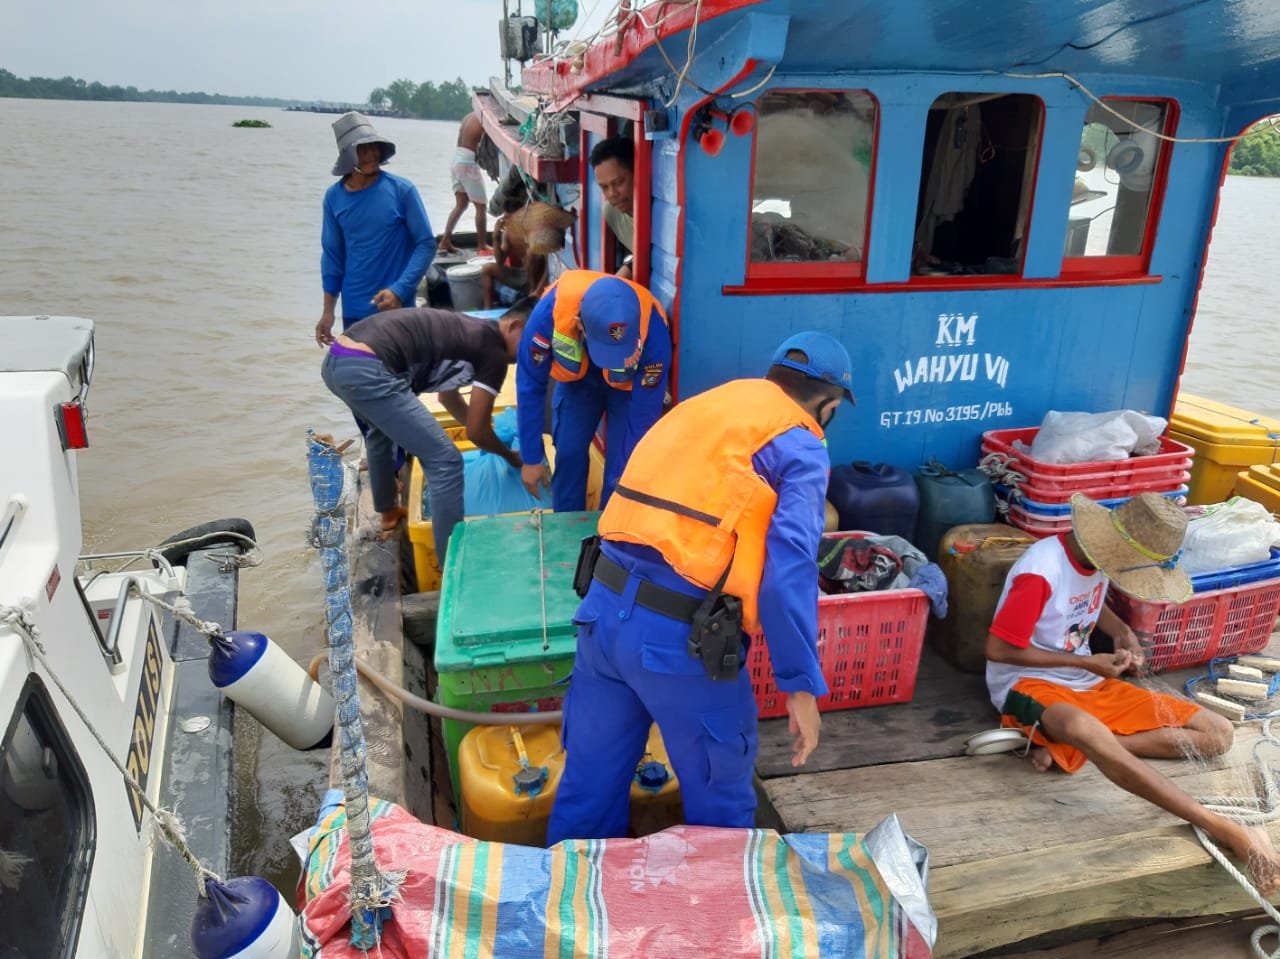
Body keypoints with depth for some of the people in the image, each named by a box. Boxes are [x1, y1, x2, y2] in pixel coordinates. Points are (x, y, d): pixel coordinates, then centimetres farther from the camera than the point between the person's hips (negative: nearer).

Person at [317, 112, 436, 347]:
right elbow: (332, 255, 9)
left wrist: (399, 290, -18)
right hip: (354, 312, 3)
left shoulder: (401, 190, -7)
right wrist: (328, 311, 7)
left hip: (396, 308, -3)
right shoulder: (334, 197, 2)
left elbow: (426, 244, -7)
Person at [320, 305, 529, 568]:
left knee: (382, 428, 39)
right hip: (366, 370, -10)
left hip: (335, 360, 10)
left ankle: (388, 512, 56)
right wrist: (511, 456, 21)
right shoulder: (494, 351, 0)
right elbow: (476, 432, 3)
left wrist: (480, 421, 52)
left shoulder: (467, 331, 25)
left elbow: (446, 395, 42)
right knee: (444, 461, -3)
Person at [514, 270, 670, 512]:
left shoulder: (653, 330, -41)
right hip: (577, 378, 1)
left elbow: (645, 414, -30)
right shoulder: (550, 312, -40)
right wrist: (531, 458, -17)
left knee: (622, 464, -8)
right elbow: (530, 387, -25)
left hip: (632, 385, -1)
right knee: (568, 453, -1)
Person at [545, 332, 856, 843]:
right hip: (681, 638, -6)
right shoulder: (801, 449, -3)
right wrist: (802, 683, -12)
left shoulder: (699, 404, 17)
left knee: (592, 775, 23)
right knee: (719, 791, 19)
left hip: (602, 610, 6)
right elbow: (789, 567, -15)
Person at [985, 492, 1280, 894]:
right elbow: (997, 650, -20)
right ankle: (1226, 830, -37)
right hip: (1030, 684, -9)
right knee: (1084, 729, -44)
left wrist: (1123, 631, 2)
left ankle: (1063, 746, -18)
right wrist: (1088, 662, -14)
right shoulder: (1041, 571, -24)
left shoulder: (1100, 555, 0)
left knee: (1218, 733, -3)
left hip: (1089, 682, 9)